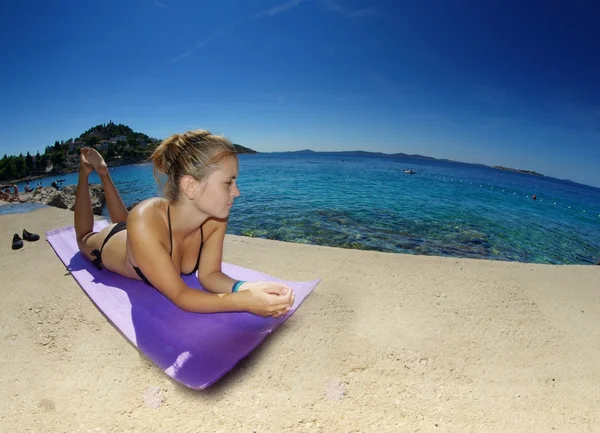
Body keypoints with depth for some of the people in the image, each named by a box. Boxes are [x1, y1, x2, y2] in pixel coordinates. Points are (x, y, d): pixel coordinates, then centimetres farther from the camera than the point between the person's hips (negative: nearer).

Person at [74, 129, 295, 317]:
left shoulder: (215, 218, -36)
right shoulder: (144, 223, -49)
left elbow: (209, 274, -28)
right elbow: (179, 295, -44)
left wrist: (246, 288, -48)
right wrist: (244, 301, -59)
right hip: (106, 247, -3)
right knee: (84, 237, 35)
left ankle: (103, 173, 49)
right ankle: (86, 172, 44)